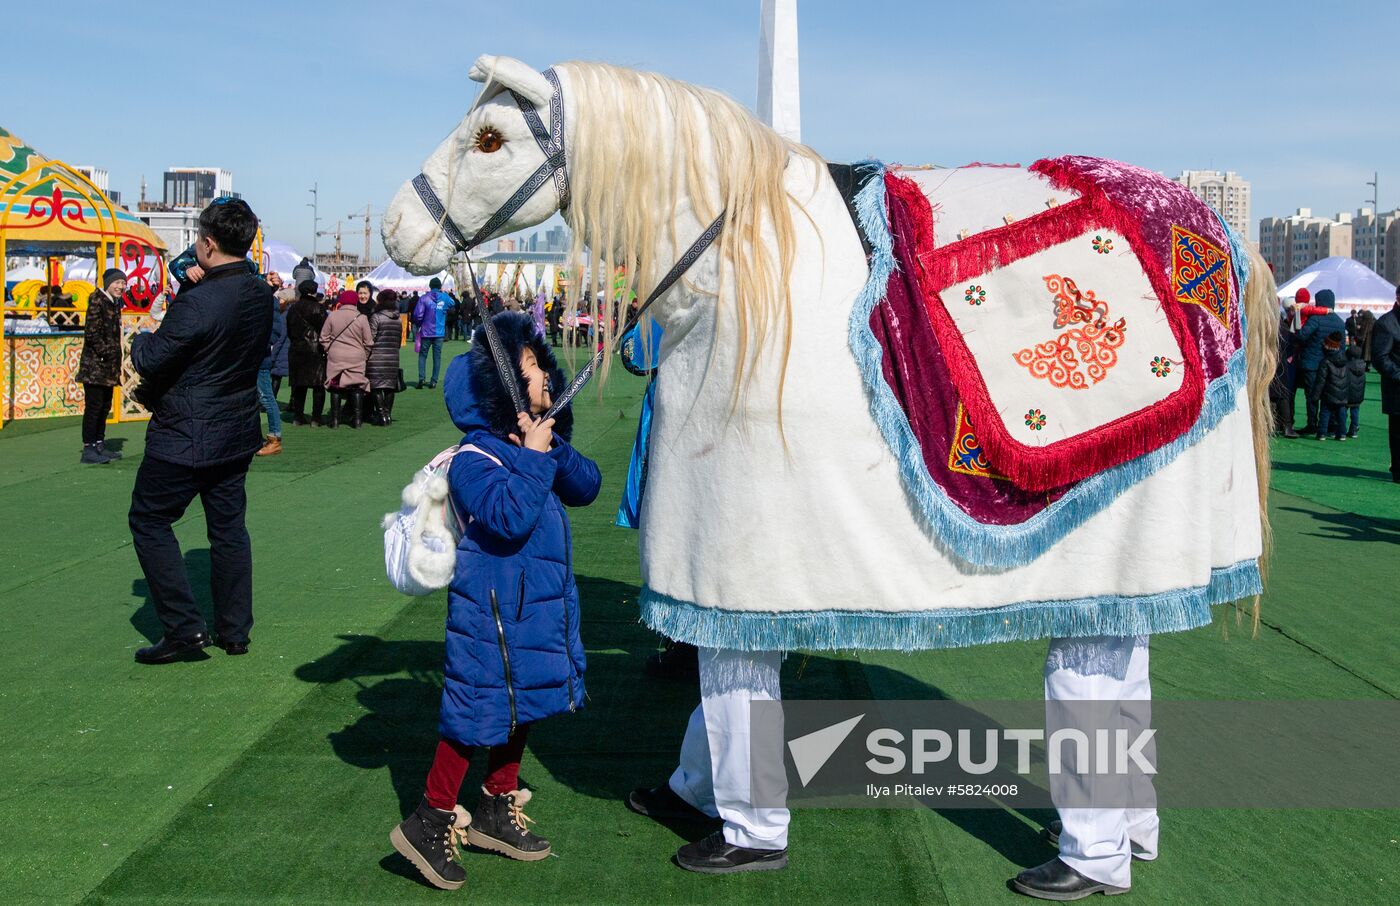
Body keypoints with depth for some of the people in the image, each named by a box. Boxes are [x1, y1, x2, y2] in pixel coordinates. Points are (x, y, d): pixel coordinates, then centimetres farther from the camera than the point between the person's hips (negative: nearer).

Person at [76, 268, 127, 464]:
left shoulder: (115, 304, 17)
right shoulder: (97, 300, -10)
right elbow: (91, 333, -17)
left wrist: (116, 364, 17)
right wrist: (105, 353, -16)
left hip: (108, 367, 9)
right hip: (95, 365, -9)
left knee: (104, 407, 13)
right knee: (93, 406, -7)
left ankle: (99, 445, 20)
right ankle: (88, 449, -4)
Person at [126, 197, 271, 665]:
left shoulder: (197, 302, -24)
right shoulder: (261, 295, 1)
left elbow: (152, 362, -17)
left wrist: (141, 340, 4)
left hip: (184, 437, -7)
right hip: (237, 432, 8)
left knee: (149, 521, 6)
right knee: (228, 525, 16)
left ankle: (185, 629, 3)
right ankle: (235, 630, 22)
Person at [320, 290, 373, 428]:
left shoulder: (332, 316, -3)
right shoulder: (361, 318, -6)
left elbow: (324, 337, 2)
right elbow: (368, 342, -1)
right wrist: (365, 356, 13)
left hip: (335, 358, 1)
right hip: (356, 359, -1)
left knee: (336, 387, 8)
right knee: (357, 387, 8)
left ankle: (335, 419, 8)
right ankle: (357, 419, 6)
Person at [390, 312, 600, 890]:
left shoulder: (540, 441, 8)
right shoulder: (474, 458, -19)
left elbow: (586, 488, 2)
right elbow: (509, 518, -31)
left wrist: (555, 448, -13)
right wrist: (534, 456, -26)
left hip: (540, 604, 9)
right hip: (493, 611, -9)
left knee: (520, 705, 17)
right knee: (477, 712, -4)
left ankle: (497, 811, 33)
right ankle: (430, 822, 11)